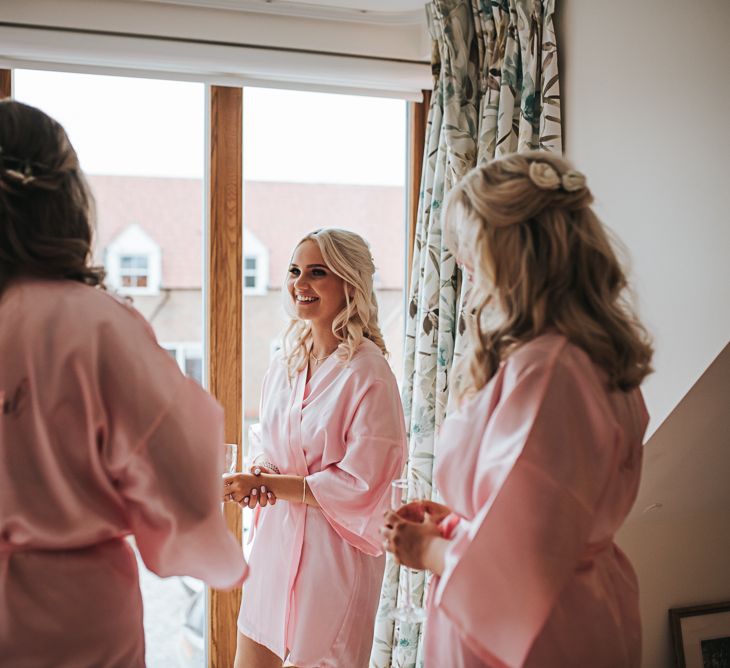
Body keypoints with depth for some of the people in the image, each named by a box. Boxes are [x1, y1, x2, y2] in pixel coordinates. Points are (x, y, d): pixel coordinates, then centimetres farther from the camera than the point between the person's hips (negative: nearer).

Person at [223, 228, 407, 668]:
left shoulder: (368, 375, -16)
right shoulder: (284, 366, 6)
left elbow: (360, 486, -18)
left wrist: (266, 482, -15)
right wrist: (261, 481, -7)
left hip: (334, 551, -6)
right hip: (275, 541, 7)